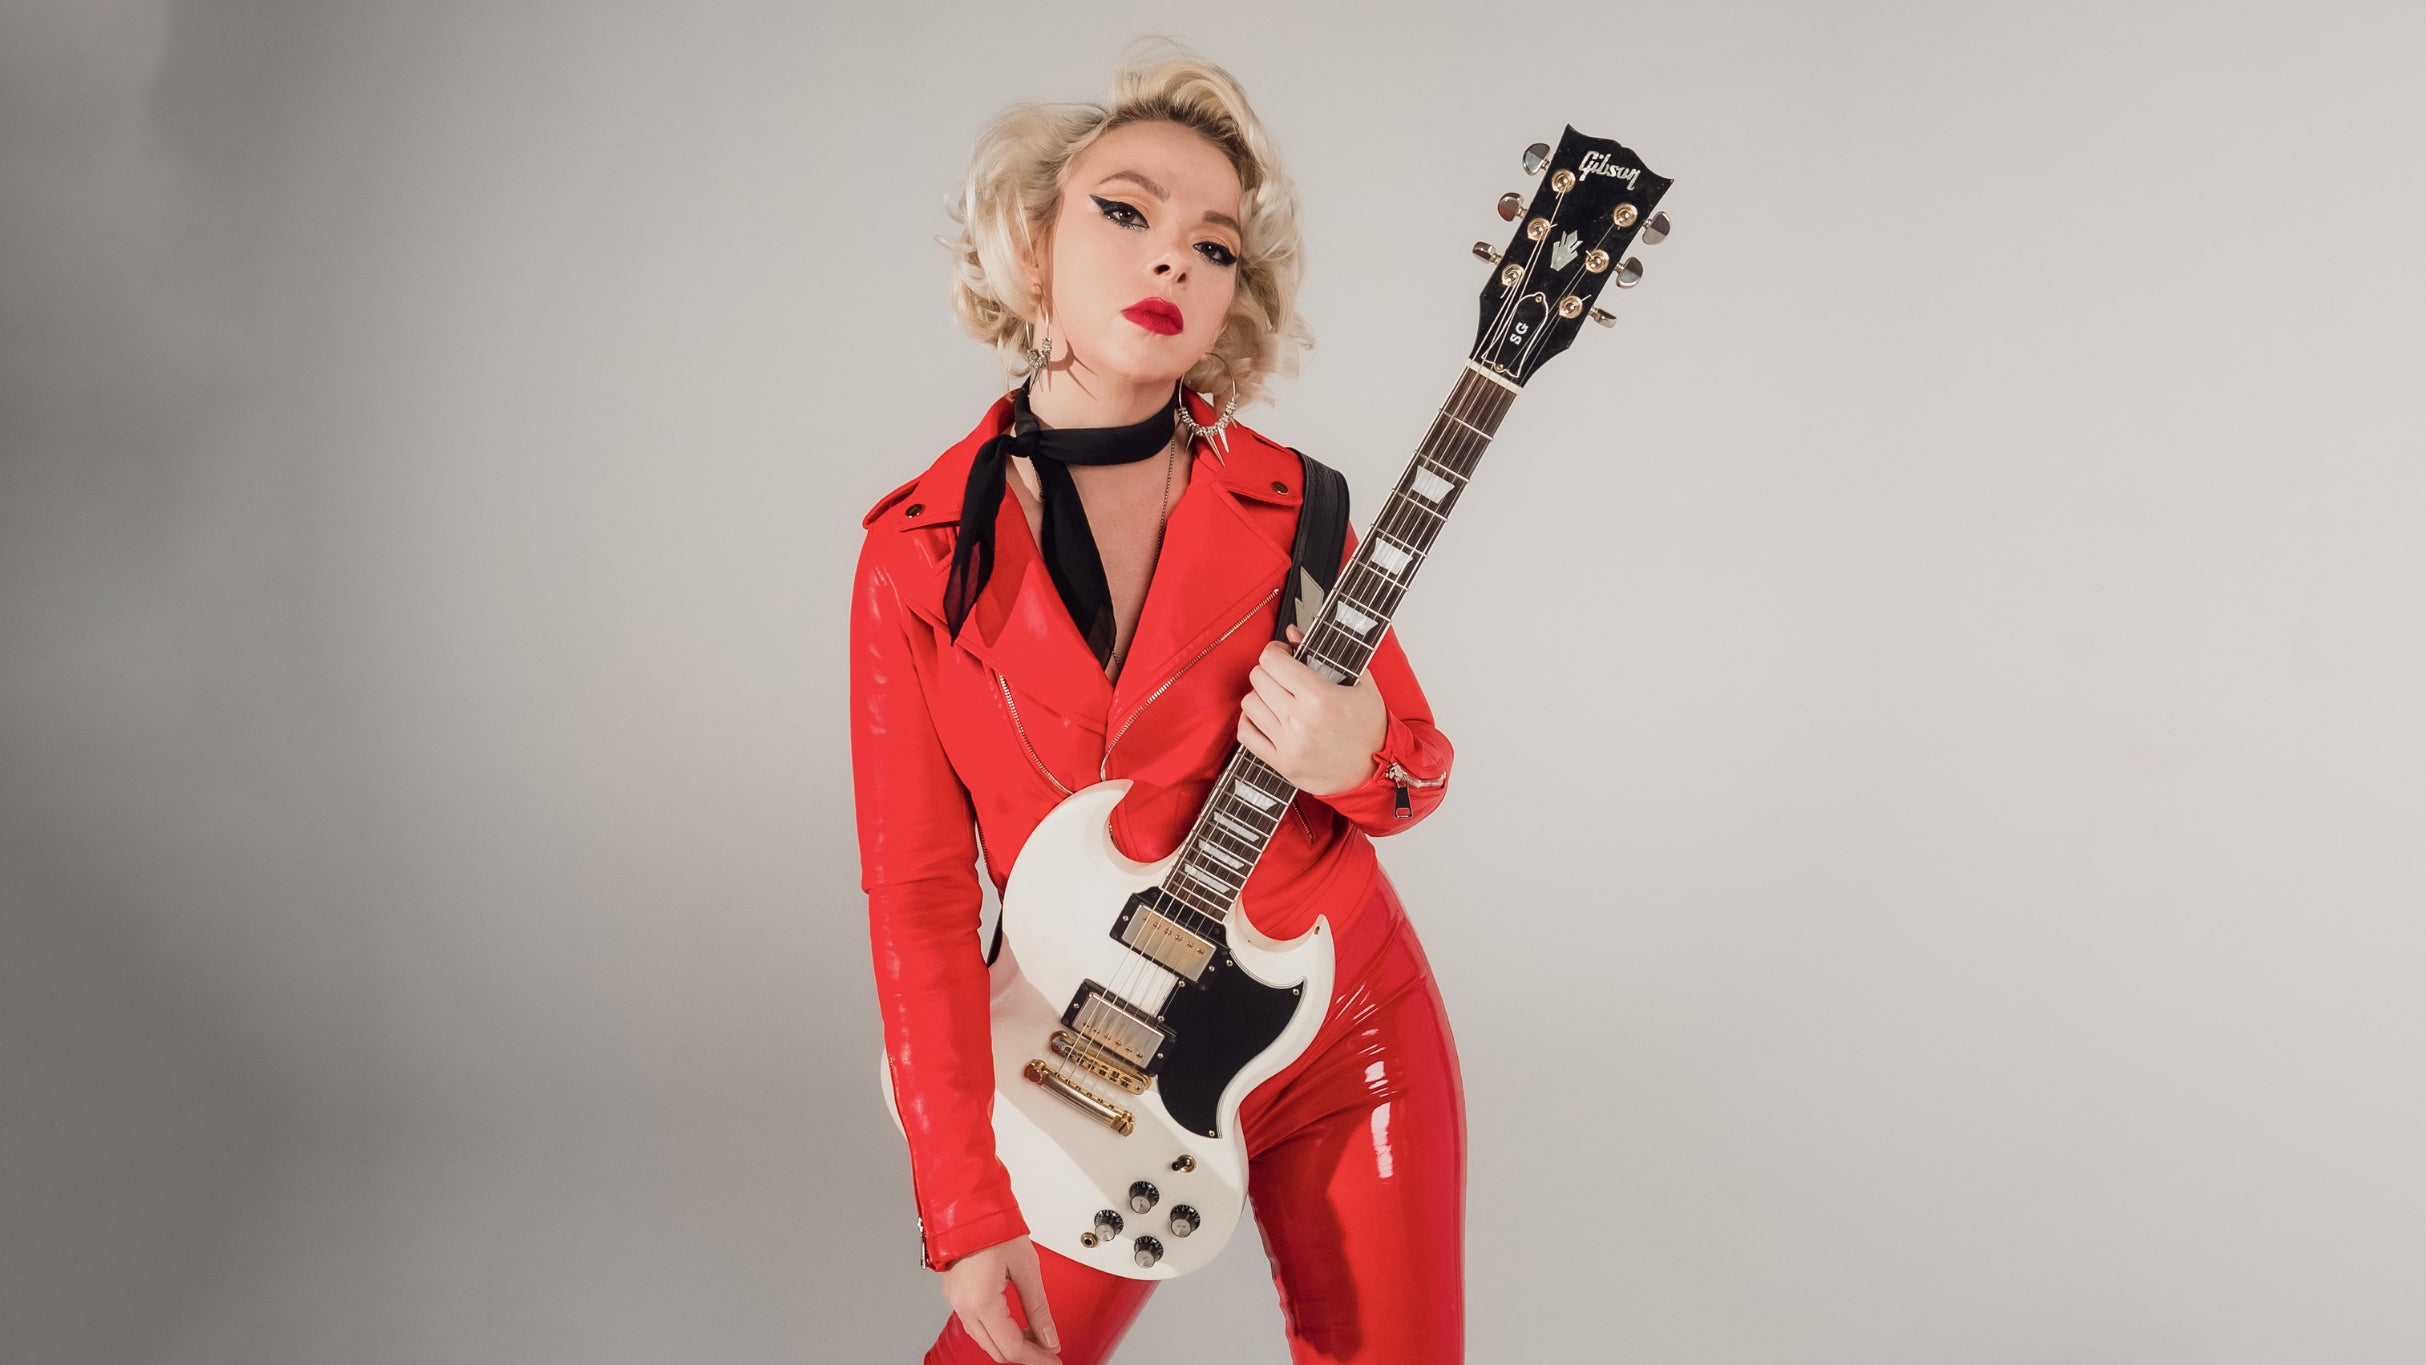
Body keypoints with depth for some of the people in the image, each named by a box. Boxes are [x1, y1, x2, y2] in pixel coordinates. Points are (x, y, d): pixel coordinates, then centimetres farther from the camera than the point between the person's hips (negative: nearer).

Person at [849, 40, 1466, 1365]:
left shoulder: (1286, 506, -6)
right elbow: (917, 886, -6)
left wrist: (1361, 764, -21)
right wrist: (968, 1199, -10)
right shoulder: (920, 551, -8)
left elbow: (1414, 767, 3)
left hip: (1348, 1043, 0)